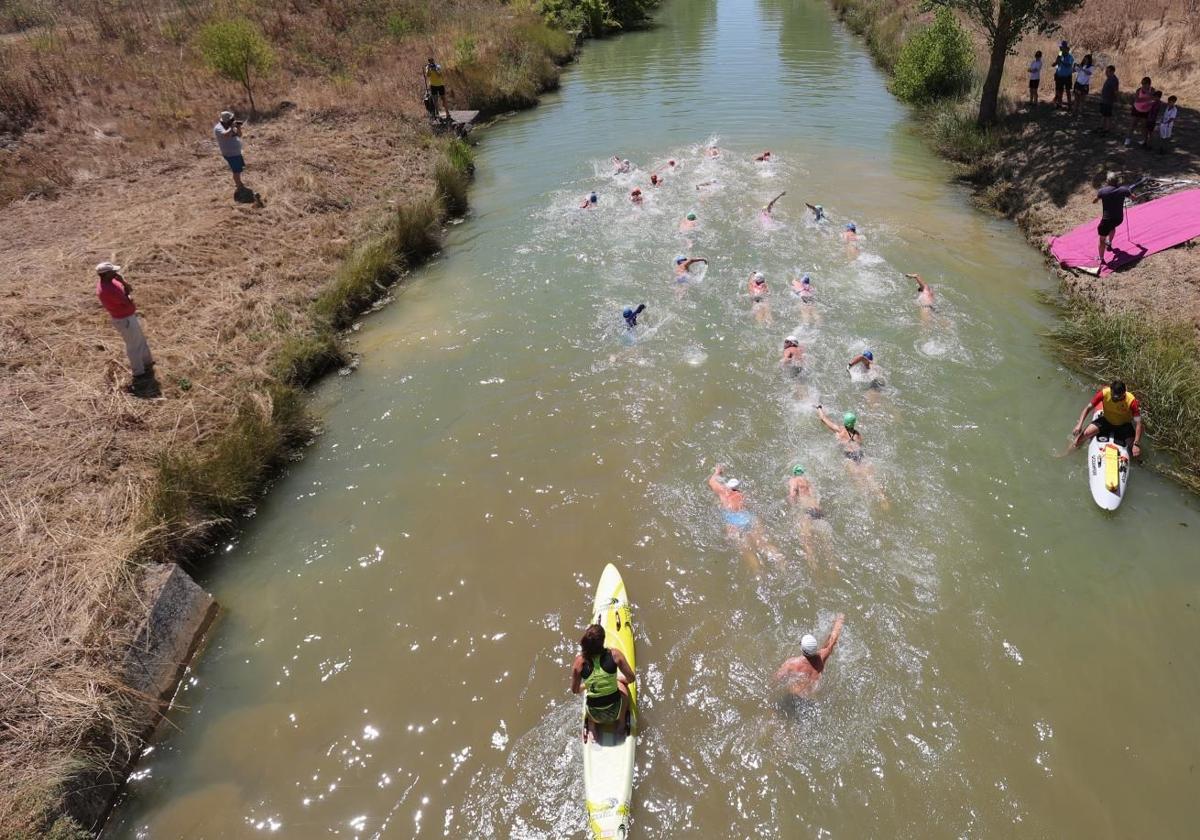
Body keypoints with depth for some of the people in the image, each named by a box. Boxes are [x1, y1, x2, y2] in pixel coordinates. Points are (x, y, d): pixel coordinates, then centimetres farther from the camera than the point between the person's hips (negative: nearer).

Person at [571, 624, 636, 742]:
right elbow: (632, 678, -7)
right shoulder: (614, 654, -19)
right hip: (616, 712, 0)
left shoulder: (580, 661, -16)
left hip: (595, 715, 1)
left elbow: (575, 690, -3)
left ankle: (592, 726, 19)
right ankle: (623, 722, 25)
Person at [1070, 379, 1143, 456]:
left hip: (1123, 425, -1)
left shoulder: (1131, 401, -31)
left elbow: (1138, 423, -30)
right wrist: (1079, 425, -31)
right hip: (1106, 420, 1)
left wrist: (1136, 444, -39)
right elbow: (1088, 408, -19)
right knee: (1086, 433, -23)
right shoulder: (1104, 393, -28)